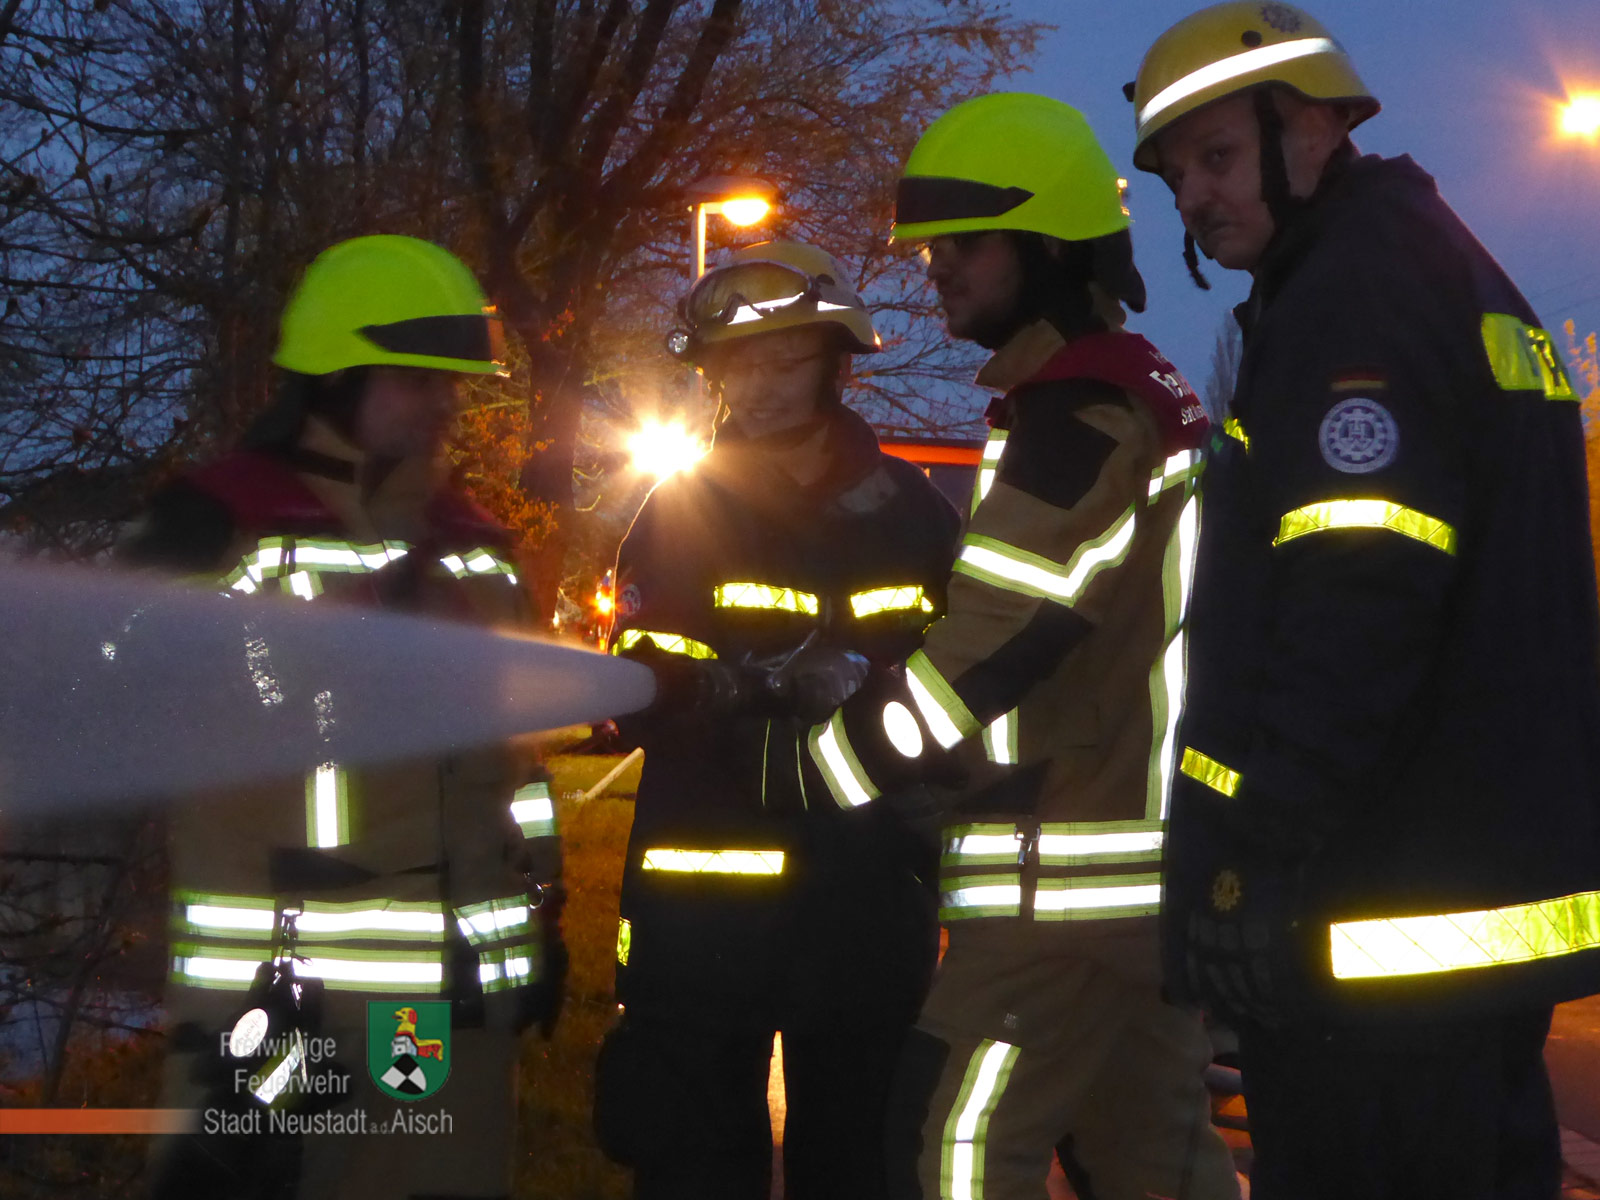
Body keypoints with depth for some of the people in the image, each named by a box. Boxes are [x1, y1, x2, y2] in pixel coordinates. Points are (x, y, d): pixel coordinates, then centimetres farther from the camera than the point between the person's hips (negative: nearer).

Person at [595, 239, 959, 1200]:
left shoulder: (913, 514, 9)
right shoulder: (683, 514, 4)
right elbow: (636, 700, -7)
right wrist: (750, 692, -25)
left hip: (868, 894, 2)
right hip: (706, 898, -2)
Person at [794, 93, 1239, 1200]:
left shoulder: (1079, 418, -16)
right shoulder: (1152, 400, 17)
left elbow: (992, 645, -20)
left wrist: (835, 758, -6)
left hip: (1082, 876, -10)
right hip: (1159, 866, 10)